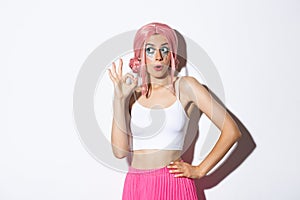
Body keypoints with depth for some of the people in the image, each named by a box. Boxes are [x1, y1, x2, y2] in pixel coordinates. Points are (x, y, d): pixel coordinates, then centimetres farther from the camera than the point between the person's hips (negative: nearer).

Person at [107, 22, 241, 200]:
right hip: (135, 185, 2)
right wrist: (119, 99, -10)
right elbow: (120, 151, -8)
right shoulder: (132, 93, 3)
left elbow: (232, 131, -6)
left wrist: (199, 171, -5)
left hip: (174, 184, -2)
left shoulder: (185, 86, -3)